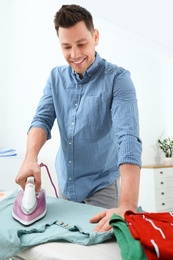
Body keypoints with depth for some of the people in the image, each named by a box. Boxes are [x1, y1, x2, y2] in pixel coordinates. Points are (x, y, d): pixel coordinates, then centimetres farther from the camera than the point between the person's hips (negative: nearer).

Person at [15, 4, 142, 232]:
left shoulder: (118, 78, -17)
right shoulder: (56, 77, 0)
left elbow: (128, 138, -28)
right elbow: (42, 119, -6)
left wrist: (127, 205, -39)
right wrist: (30, 158, -27)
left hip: (102, 185, -4)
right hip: (65, 183, 5)